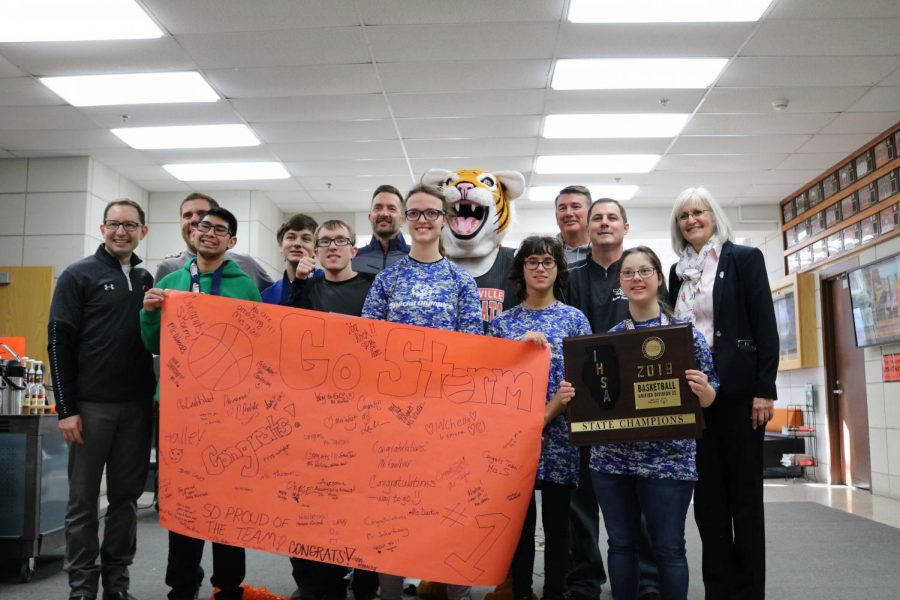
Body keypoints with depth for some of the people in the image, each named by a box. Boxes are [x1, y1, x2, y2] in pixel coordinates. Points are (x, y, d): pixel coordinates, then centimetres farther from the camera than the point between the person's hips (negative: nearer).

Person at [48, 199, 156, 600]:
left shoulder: (147, 279, 12)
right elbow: (59, 343, -6)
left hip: (137, 405, 4)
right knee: (84, 500, 4)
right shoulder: (79, 276, -1)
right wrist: (66, 408, -10)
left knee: (127, 497, 9)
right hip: (91, 405, -4)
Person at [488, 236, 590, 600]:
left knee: (556, 521, 7)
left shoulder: (574, 319, 4)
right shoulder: (502, 322, 8)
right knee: (520, 520, 6)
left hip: (560, 434, -1)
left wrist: (549, 413, -14)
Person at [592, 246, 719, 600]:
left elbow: (707, 395, 2)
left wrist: (704, 391, -19)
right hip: (612, 457, 3)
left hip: (668, 458, -3)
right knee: (621, 543, 11)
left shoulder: (684, 331, 0)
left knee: (669, 547, 4)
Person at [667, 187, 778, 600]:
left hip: (737, 389, -5)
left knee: (744, 492, 4)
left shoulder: (744, 258, -1)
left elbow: (766, 326, -7)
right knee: (707, 493, 8)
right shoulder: (679, 271, 13)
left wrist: (765, 389, -13)